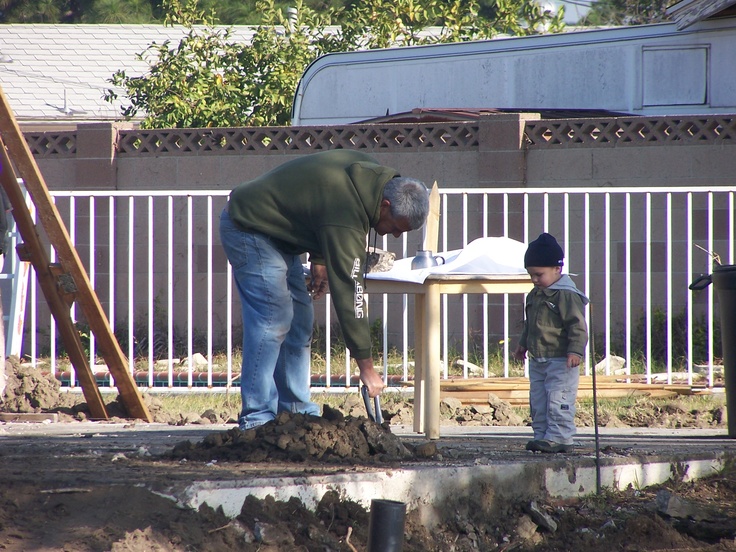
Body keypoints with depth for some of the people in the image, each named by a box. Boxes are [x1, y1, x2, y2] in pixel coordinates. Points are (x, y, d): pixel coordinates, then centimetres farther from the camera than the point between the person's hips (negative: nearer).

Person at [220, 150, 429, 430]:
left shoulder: (369, 173, -5)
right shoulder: (345, 215, -32)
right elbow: (347, 292, -31)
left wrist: (319, 259, 4)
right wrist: (366, 367, -27)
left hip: (277, 232, 10)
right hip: (248, 229, -10)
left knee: (300, 320, 7)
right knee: (273, 320, -17)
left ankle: (296, 412, 11)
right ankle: (257, 420, -15)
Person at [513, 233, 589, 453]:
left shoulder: (566, 294, -14)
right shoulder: (535, 295, 14)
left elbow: (577, 325, -18)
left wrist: (575, 351, -25)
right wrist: (523, 344, 32)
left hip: (561, 360, -9)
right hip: (538, 360, 9)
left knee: (558, 400, -10)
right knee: (538, 401, 10)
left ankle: (559, 437, -9)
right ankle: (542, 434, 15)